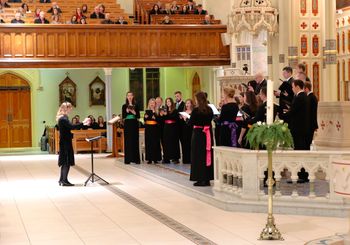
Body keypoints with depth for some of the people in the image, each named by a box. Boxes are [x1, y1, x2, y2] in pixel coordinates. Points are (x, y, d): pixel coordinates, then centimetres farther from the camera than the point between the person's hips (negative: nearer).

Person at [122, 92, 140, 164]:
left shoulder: (136, 106, 6)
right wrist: (127, 111, -18)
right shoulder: (124, 106, 4)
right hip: (127, 124, -1)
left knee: (135, 141, 1)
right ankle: (127, 159, 2)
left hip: (134, 124, 1)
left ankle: (136, 158, 5)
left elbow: (138, 116, 3)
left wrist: (134, 113, -15)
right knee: (127, 141, -1)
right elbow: (123, 116, -2)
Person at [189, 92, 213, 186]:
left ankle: (200, 179, 2)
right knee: (207, 155, 11)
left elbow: (190, 123, -9)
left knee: (198, 156, 2)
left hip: (198, 134, -5)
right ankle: (207, 178, 15)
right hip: (208, 134, 5)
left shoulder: (196, 110, -14)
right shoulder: (209, 110, 2)